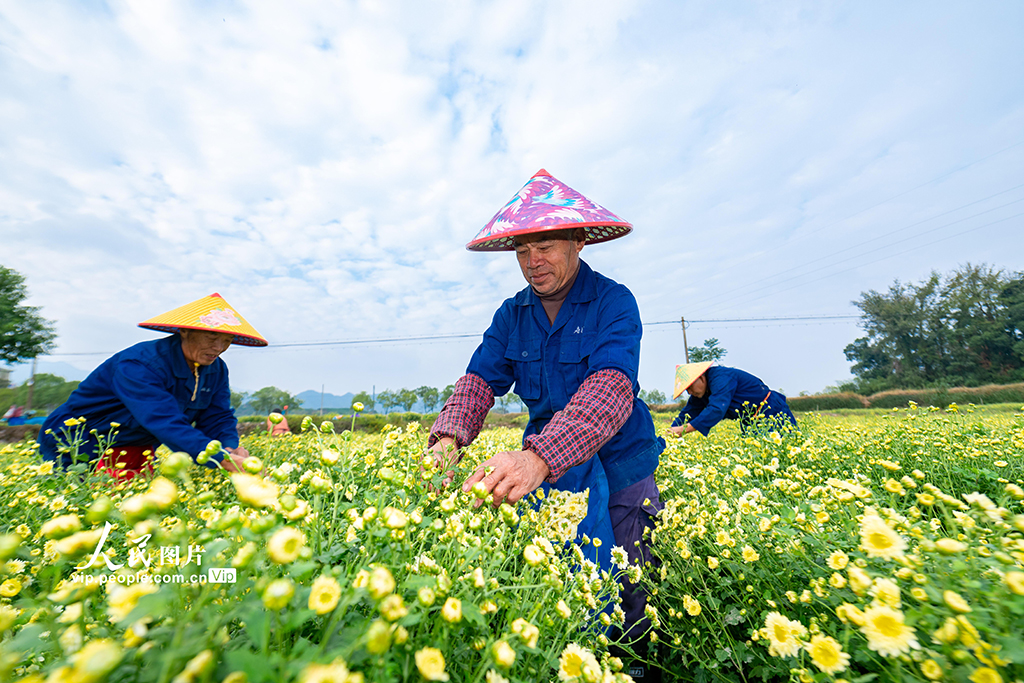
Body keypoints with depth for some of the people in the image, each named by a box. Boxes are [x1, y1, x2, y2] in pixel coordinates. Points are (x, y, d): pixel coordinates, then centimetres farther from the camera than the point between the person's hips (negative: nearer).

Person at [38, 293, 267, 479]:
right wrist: (224, 460, -52)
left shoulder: (216, 370, -7)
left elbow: (218, 419, -8)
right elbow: (168, 424, -43)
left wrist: (231, 449, -31)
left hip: (137, 453, 6)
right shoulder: (139, 366, -30)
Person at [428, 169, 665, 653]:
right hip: (546, 470, 4)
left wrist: (539, 458, -46)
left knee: (628, 602, 12)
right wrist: (446, 440, -28)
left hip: (618, 470, -3)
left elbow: (611, 386, -31)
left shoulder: (613, 302, -15)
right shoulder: (511, 314, 1)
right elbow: (479, 379, -8)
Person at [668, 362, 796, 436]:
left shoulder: (721, 377, -30)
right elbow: (687, 414, 1)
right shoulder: (701, 393, -2)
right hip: (750, 423, 8)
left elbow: (716, 410, -41)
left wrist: (685, 429, -47)